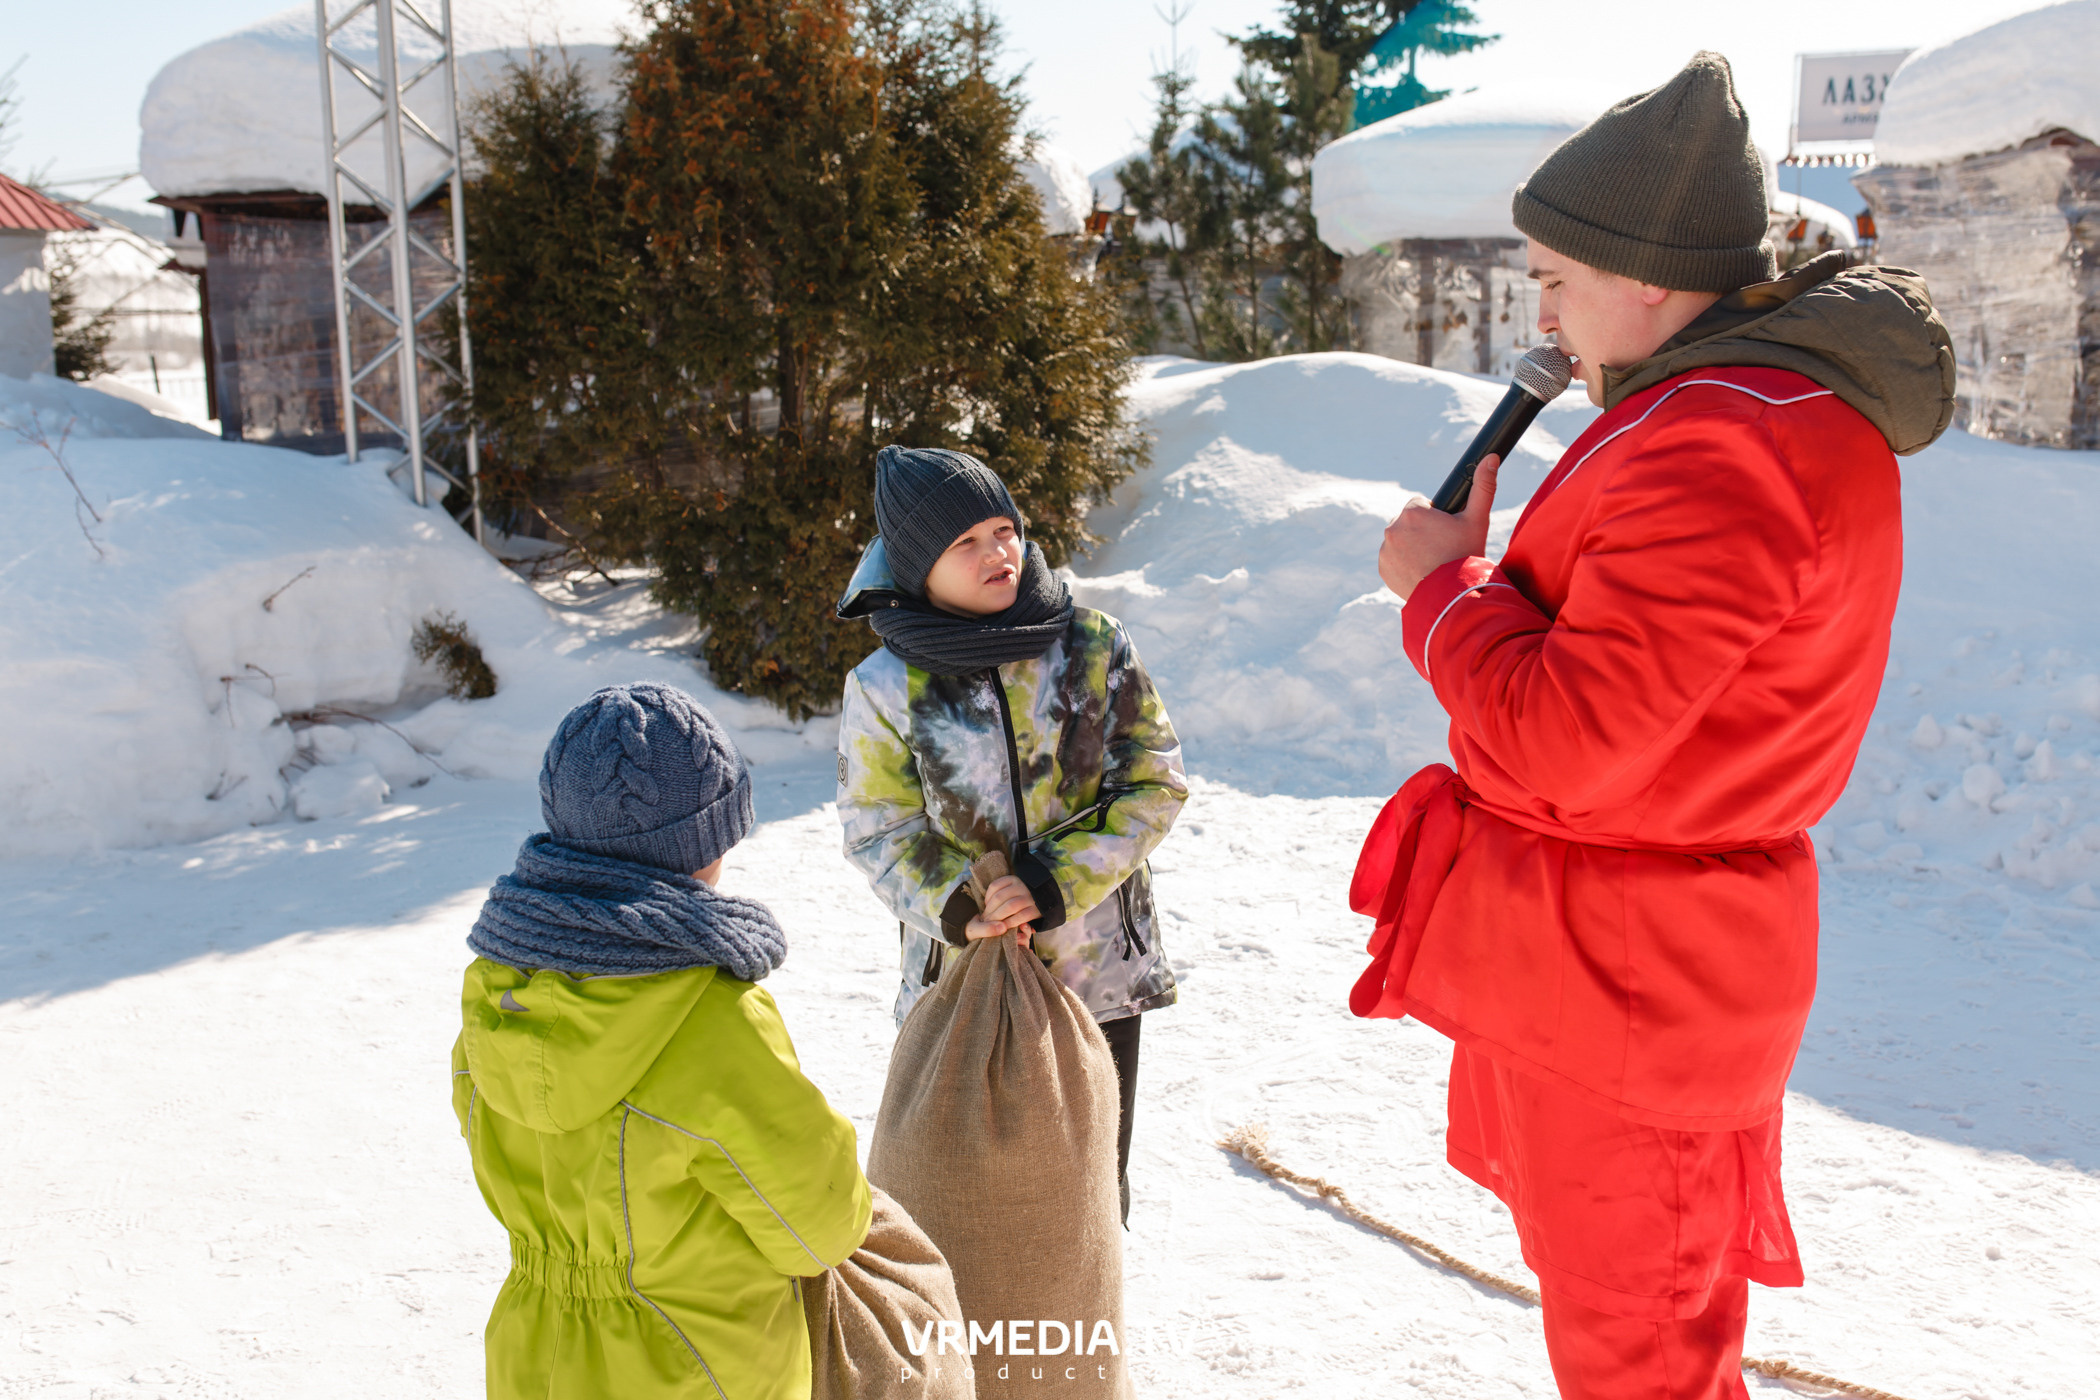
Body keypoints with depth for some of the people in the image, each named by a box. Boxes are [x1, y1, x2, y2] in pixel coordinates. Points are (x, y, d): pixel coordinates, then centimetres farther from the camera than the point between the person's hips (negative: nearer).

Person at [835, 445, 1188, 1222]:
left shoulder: (1094, 646, -5)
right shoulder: (885, 689, -7)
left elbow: (1155, 784, -5)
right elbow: (880, 834, -2)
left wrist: (1053, 885, -16)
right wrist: (960, 911, -20)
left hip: (1098, 973, 1)